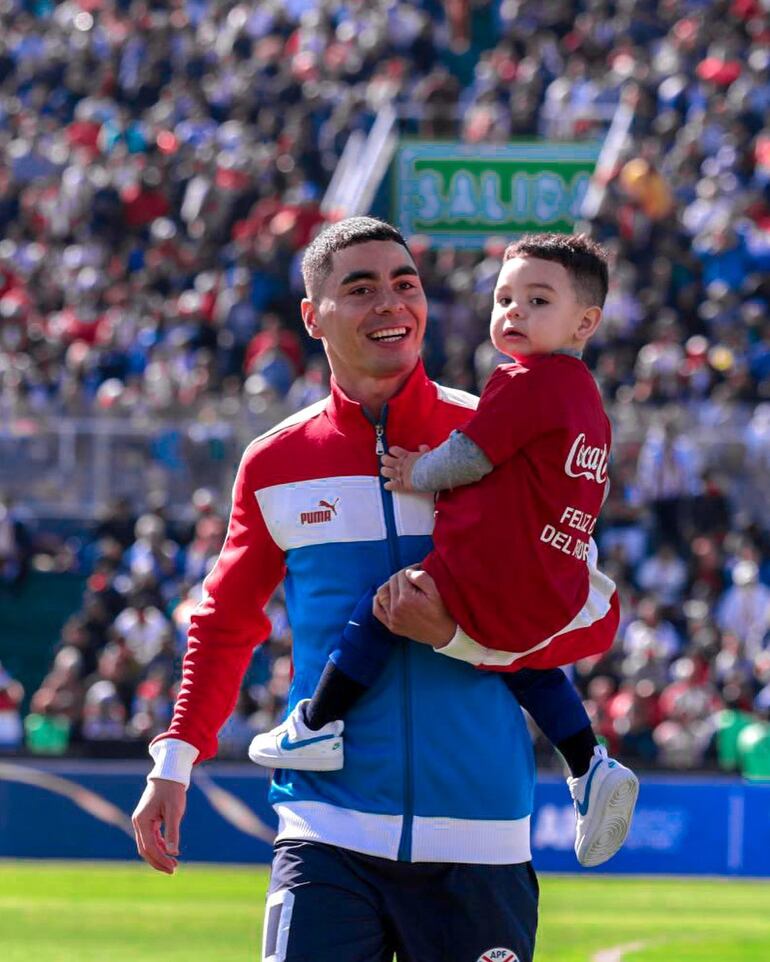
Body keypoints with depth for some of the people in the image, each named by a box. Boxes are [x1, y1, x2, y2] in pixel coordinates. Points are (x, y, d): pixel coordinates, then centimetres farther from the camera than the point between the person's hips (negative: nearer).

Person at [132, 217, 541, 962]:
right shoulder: (276, 466, 7)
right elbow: (226, 622, 20)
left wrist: (458, 630, -12)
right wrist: (174, 759, 9)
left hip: (478, 836, 0)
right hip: (330, 835, 0)